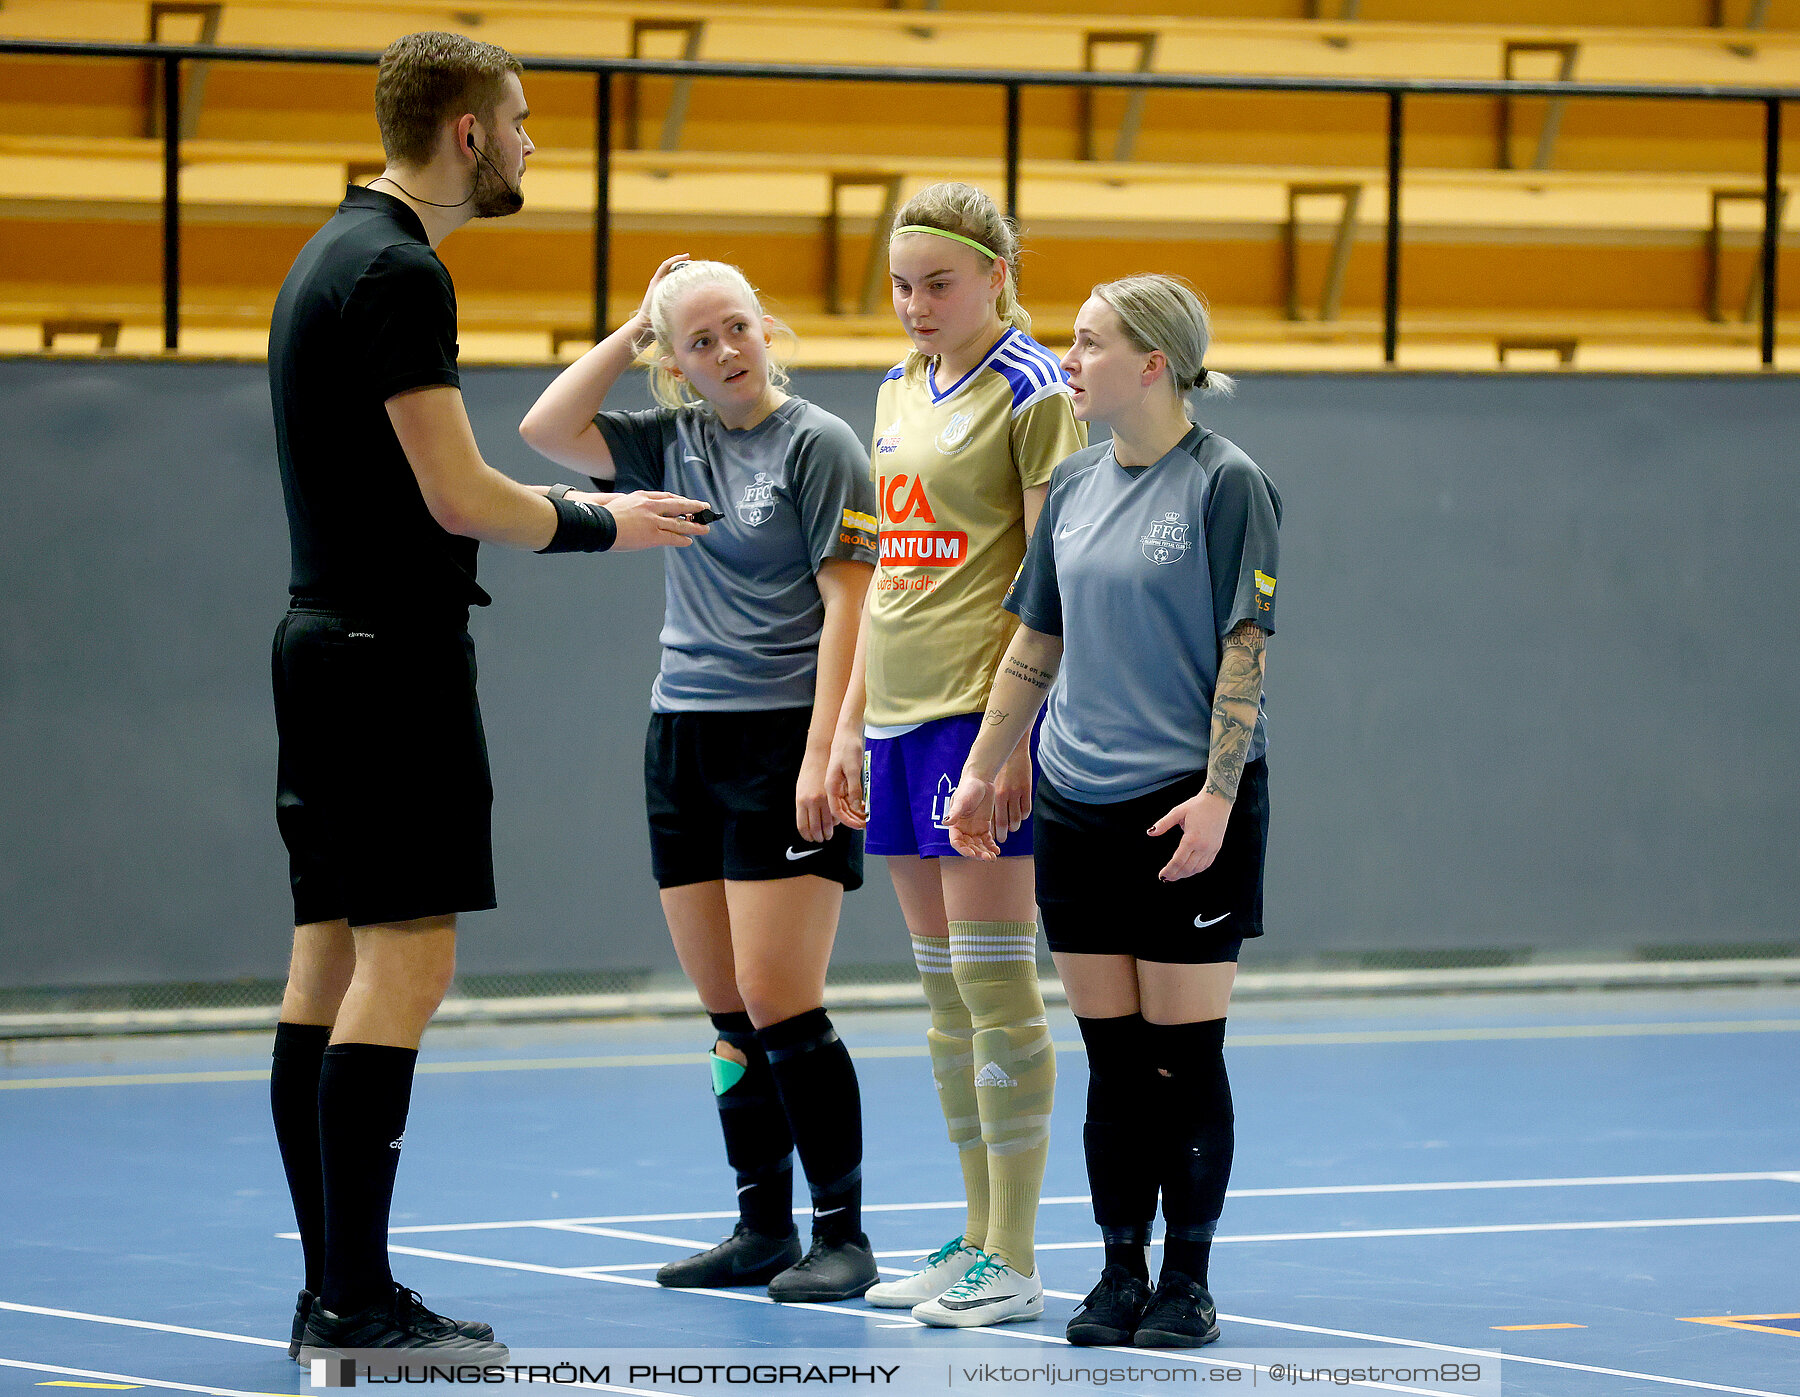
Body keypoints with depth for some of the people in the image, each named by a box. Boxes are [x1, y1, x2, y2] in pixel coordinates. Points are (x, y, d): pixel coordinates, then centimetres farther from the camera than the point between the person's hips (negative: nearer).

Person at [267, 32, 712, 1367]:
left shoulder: (332, 258, 16)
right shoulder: (398, 273, -15)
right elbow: (458, 496, -18)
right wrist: (602, 522, -3)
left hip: (326, 641, 10)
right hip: (396, 655, -10)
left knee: (332, 961, 9)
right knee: (403, 966, -9)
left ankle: (334, 1293, 11)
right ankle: (359, 1304, -11)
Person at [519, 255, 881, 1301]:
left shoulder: (818, 443, -7)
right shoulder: (675, 441, 12)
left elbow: (848, 603, -12)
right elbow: (547, 429, 8)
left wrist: (822, 755, -18)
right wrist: (632, 332, 6)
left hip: (784, 743, -7)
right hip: (684, 738, 7)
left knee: (778, 1002, -11)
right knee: (727, 1011, 7)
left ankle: (844, 1234, -5)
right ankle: (763, 1228, 13)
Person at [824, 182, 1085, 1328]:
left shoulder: (1034, 393, -7)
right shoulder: (899, 395, 16)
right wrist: (851, 720, 18)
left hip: (987, 718, -8)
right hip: (902, 718, 8)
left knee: (993, 986, -7)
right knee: (946, 993, 10)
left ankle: (1013, 1264, -4)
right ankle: (977, 1243, 15)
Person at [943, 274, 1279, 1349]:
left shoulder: (1227, 484, -8)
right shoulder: (1076, 485, 11)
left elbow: (1244, 652, -11)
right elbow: (1038, 643, 18)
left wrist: (1217, 795, -17)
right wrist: (981, 770, 16)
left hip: (1191, 810, -6)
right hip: (1079, 806, 6)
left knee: (1184, 1056, -1)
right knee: (1112, 1057, 7)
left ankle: (1187, 1284, 7)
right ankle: (1121, 1273, 13)